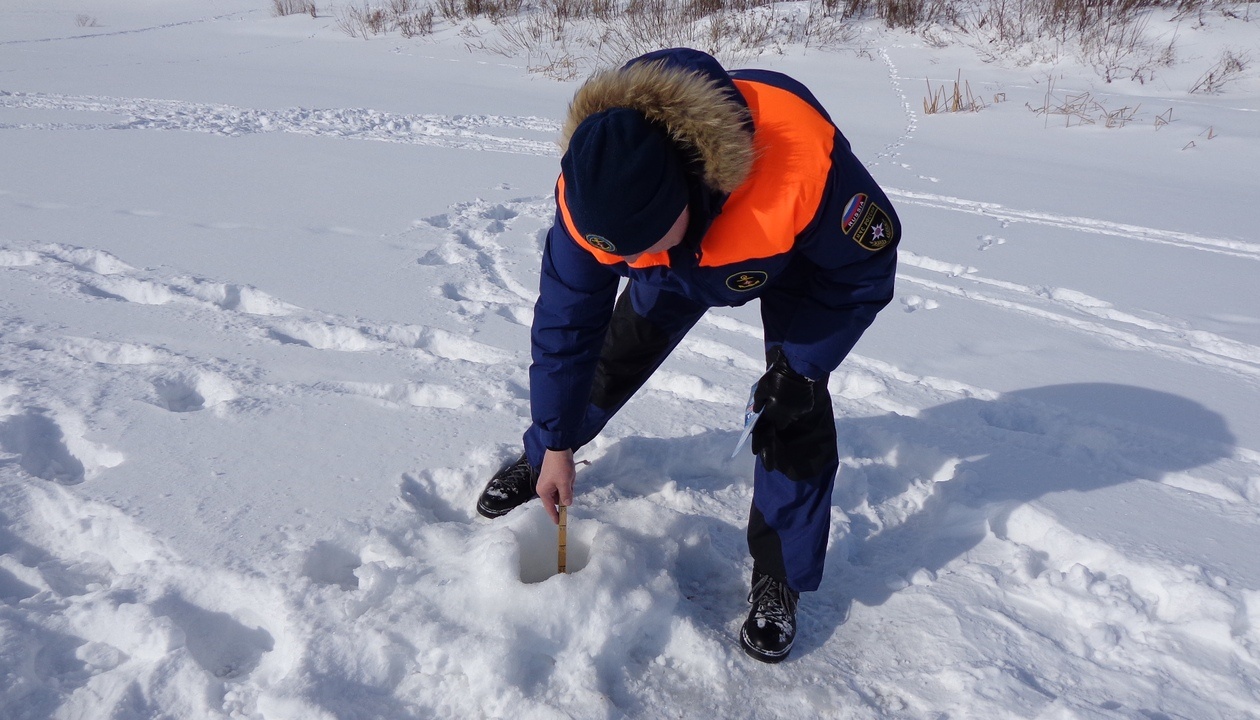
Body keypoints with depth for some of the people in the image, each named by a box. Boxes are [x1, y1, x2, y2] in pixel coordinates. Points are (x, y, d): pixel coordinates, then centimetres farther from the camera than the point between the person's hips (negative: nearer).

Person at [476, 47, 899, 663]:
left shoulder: (801, 161, -47)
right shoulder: (590, 192, -34)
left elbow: (866, 267, -26)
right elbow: (566, 318, -21)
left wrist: (801, 367, -26)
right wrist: (555, 444, -13)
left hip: (800, 255, -2)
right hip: (683, 258, 3)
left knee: (795, 414, -13)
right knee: (616, 353, 4)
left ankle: (778, 579, 7)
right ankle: (538, 459, 33)